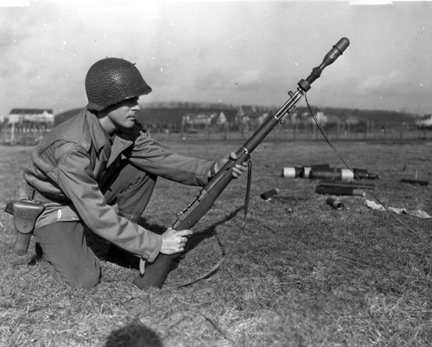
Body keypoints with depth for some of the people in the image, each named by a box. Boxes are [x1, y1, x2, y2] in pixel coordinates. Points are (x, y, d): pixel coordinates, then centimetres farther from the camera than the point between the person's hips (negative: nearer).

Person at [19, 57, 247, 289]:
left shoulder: (126, 129, -16)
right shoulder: (71, 148, -37)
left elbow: (160, 158, -14)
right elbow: (97, 216, -37)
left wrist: (213, 168, -31)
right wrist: (156, 244, -35)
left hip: (91, 192, 7)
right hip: (54, 207, -6)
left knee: (144, 171, -13)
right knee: (84, 279, -22)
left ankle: (121, 245, 2)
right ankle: (49, 244, 9)